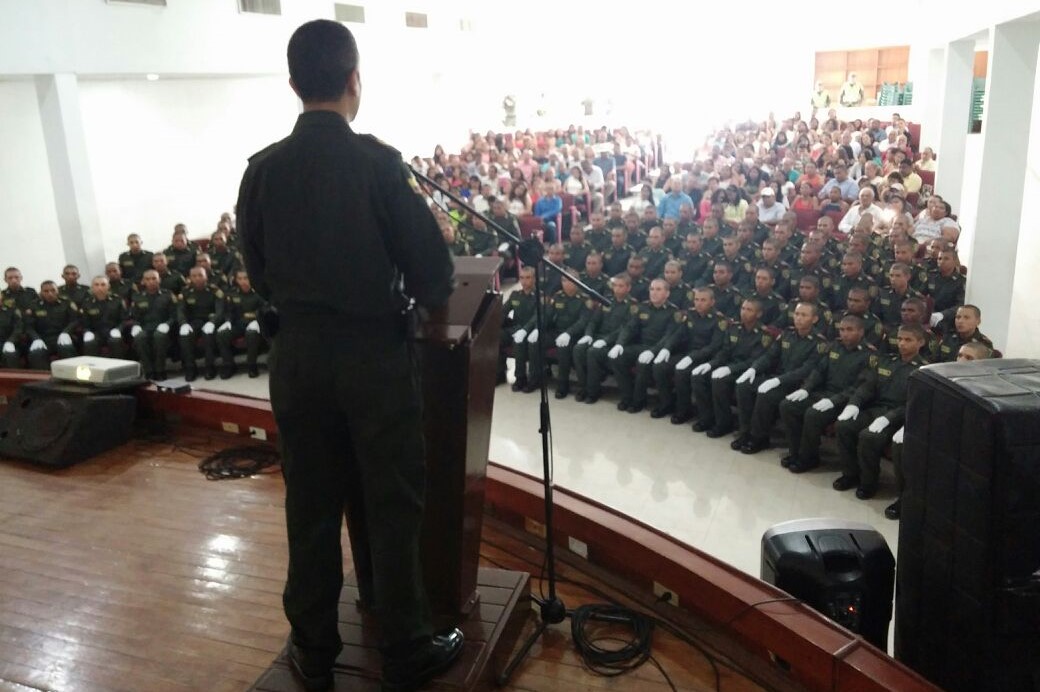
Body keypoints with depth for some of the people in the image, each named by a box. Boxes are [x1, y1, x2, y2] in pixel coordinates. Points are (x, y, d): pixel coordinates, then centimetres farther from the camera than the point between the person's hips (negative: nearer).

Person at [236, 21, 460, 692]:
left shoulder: (262, 169, -2)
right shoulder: (377, 162, -15)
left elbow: (257, 270, 6)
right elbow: (432, 264, -12)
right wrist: (427, 298, 9)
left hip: (297, 353, 4)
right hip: (374, 353, -4)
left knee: (311, 506, 16)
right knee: (392, 506, 10)